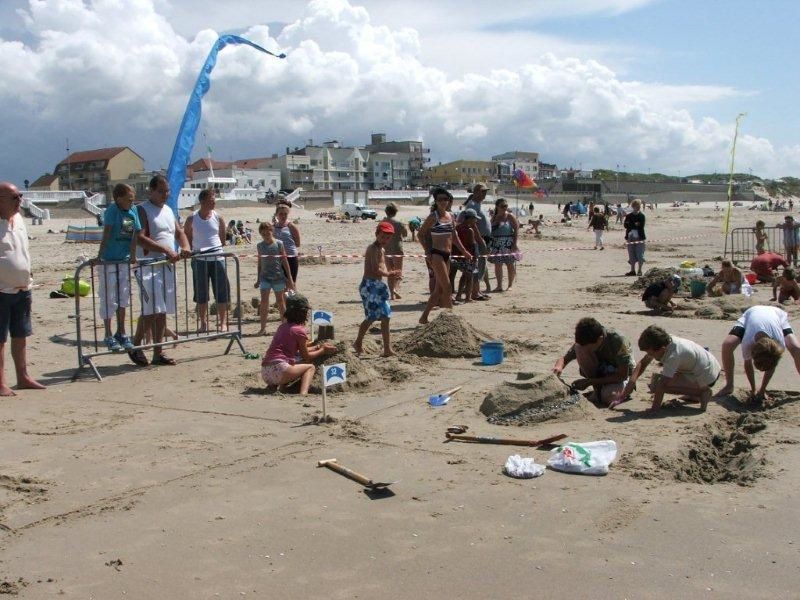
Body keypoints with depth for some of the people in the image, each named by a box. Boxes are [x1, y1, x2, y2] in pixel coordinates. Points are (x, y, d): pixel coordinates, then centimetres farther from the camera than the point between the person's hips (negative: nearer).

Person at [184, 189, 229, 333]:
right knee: (201, 294, 6)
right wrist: (193, 251, 6)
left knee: (221, 292, 2)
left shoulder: (218, 217, 2)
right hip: (199, 260, -1)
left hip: (217, 258, 1)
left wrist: (217, 249, 9)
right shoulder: (192, 219, -2)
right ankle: (203, 323, 17)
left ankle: (223, 322, 11)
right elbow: (186, 236, 9)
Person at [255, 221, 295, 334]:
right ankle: (263, 327, -4)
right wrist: (258, 279, 14)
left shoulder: (278, 243, -4)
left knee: (280, 301, 9)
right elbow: (260, 262, 13)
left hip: (278, 276, -2)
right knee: (264, 301, -7)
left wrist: (289, 278, -1)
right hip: (265, 277, 2)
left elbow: (285, 261, 0)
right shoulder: (259, 245, 4)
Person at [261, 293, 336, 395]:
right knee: (311, 367, 10)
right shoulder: (299, 330, -4)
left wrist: (318, 347, 35)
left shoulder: (283, 326, 19)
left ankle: (280, 386, 4)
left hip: (265, 373, 8)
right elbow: (306, 356, 8)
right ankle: (303, 394, -15)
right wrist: (323, 350, 22)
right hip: (279, 370, -8)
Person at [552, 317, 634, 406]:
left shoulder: (618, 342, -31)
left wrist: (589, 382, -28)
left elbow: (622, 375, -25)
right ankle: (597, 389, -12)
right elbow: (564, 359, -8)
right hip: (600, 371, 4)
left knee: (607, 397, -39)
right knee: (579, 348, -25)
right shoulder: (584, 342, -19)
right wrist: (559, 367, -35)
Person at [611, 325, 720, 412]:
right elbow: (642, 363, 0)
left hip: (707, 377, -9)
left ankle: (701, 392, -9)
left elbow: (661, 385, -29)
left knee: (656, 382, -20)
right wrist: (631, 381, -10)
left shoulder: (673, 355, -31)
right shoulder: (663, 344, -7)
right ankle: (694, 394, 15)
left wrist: (654, 409, -24)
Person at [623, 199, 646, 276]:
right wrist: (635, 225, -11)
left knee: (640, 255, -3)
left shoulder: (641, 216, -1)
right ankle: (632, 270, 14)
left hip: (639, 237, -3)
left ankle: (639, 271, 5)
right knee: (631, 255, 7)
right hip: (630, 238, 3)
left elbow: (641, 226, -11)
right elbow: (625, 225, -2)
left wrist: (631, 225, -8)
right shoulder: (628, 216, 9)